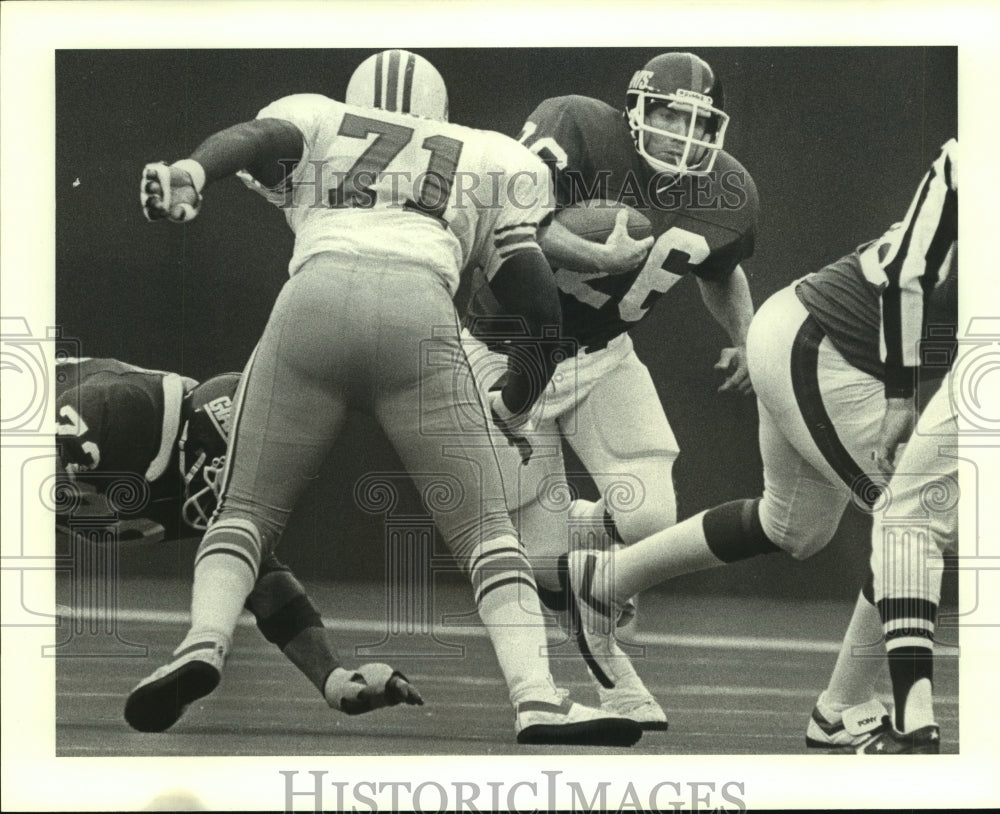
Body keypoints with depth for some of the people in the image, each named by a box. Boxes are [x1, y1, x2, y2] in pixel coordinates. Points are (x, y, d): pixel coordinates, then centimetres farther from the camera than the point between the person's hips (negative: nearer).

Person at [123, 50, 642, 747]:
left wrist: (190, 173, -15)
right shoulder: (488, 157, 32)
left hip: (315, 298, 0)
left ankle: (204, 643, -12)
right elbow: (541, 306, 25)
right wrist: (519, 405, 42)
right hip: (419, 312, 0)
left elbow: (258, 136, 6)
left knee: (248, 510, 15)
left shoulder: (314, 123, 31)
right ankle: (537, 697, -11)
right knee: (486, 531, 9)